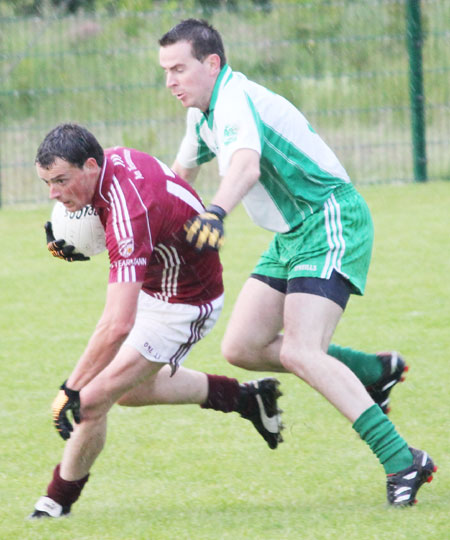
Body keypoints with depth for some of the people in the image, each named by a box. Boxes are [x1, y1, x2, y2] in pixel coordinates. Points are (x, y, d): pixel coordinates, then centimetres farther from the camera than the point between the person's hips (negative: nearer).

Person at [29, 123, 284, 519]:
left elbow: (117, 325, -46)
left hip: (183, 307, -10)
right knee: (129, 390, 27)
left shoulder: (129, 215, -40)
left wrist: (72, 391, -44)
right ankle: (246, 398, 37)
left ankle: (58, 502, 7)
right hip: (155, 287, 10)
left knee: (92, 401, -13)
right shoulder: (114, 159, -14)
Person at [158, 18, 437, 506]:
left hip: (330, 223, -10)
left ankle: (403, 461, -22)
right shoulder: (204, 112, 11)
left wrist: (216, 212, -59)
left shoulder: (235, 101, -20)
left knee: (300, 354, -22)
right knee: (241, 348, 3)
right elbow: (180, 174, 29)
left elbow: (246, 165, -42)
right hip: (292, 235, 10)